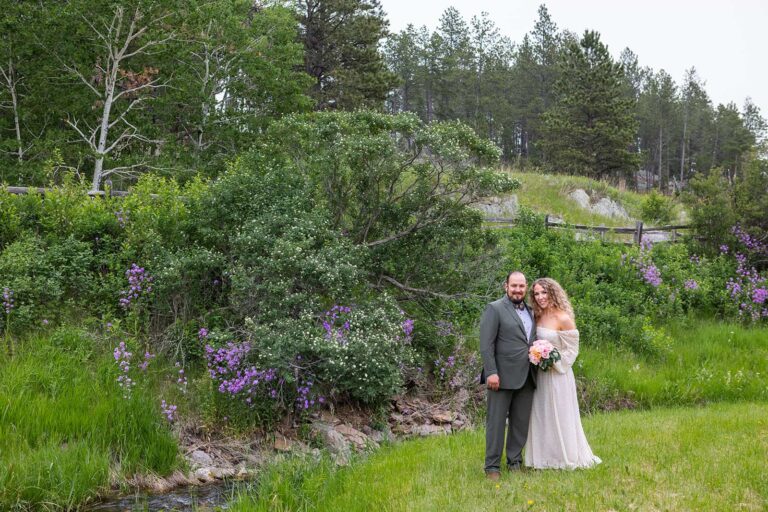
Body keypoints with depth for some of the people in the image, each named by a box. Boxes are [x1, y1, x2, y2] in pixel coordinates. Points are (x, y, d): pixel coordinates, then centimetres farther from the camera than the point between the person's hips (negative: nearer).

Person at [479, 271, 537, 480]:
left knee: (521, 422, 11)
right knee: (496, 421, -1)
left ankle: (515, 462, 21)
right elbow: (486, 344, -11)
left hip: (526, 377, 6)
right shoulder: (495, 309, -5)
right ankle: (492, 466, 5)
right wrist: (491, 372, -17)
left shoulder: (530, 311, 15)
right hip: (503, 376, -6)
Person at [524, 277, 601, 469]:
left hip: (557, 374, -6)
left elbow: (572, 349, -10)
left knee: (559, 415, 2)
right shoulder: (538, 317, 6)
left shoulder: (563, 319, -14)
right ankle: (545, 457, 20)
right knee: (541, 415, 10)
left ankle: (567, 457, 15)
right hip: (540, 374, 7)